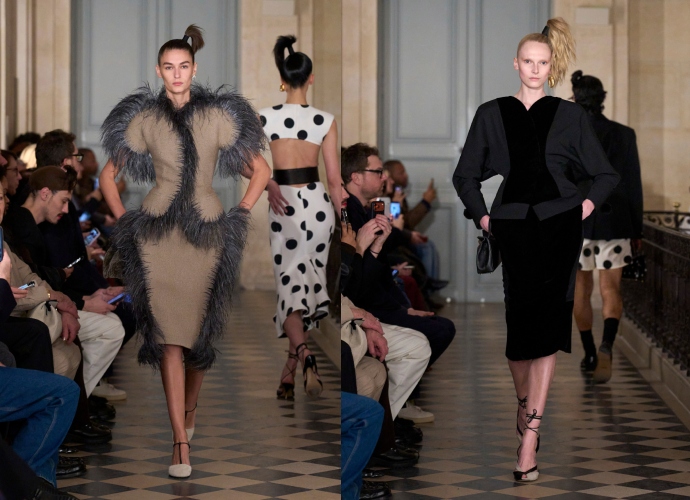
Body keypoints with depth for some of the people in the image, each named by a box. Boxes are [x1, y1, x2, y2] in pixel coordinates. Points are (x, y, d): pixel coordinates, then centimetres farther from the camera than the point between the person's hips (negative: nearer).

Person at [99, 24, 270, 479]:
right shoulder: (144, 120, 6)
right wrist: (124, 221, 7)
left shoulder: (218, 117, 4)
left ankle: (190, 411, 34)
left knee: (201, 333, 5)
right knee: (169, 336, -8)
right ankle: (181, 443, -10)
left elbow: (261, 170, 10)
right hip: (157, 234, 0)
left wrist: (240, 216, 3)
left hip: (206, 232, 1)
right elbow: (109, 175, 16)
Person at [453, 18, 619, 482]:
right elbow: (465, 175, 20)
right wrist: (482, 216, 9)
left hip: (560, 223, -1)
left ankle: (529, 435, -11)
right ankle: (525, 403, 24)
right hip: (513, 226, 1)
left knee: (545, 322, -10)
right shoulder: (492, 114, 12)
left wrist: (588, 204, 0)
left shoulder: (570, 115, 10)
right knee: (517, 320, -3)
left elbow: (606, 174, 16)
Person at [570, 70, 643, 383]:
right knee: (610, 290, 1)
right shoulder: (623, 135, -3)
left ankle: (590, 355, 20)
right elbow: (633, 185, 0)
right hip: (613, 223, 0)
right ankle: (606, 345, -24)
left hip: (573, 222, 0)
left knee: (581, 291, 15)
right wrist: (637, 231, 8)